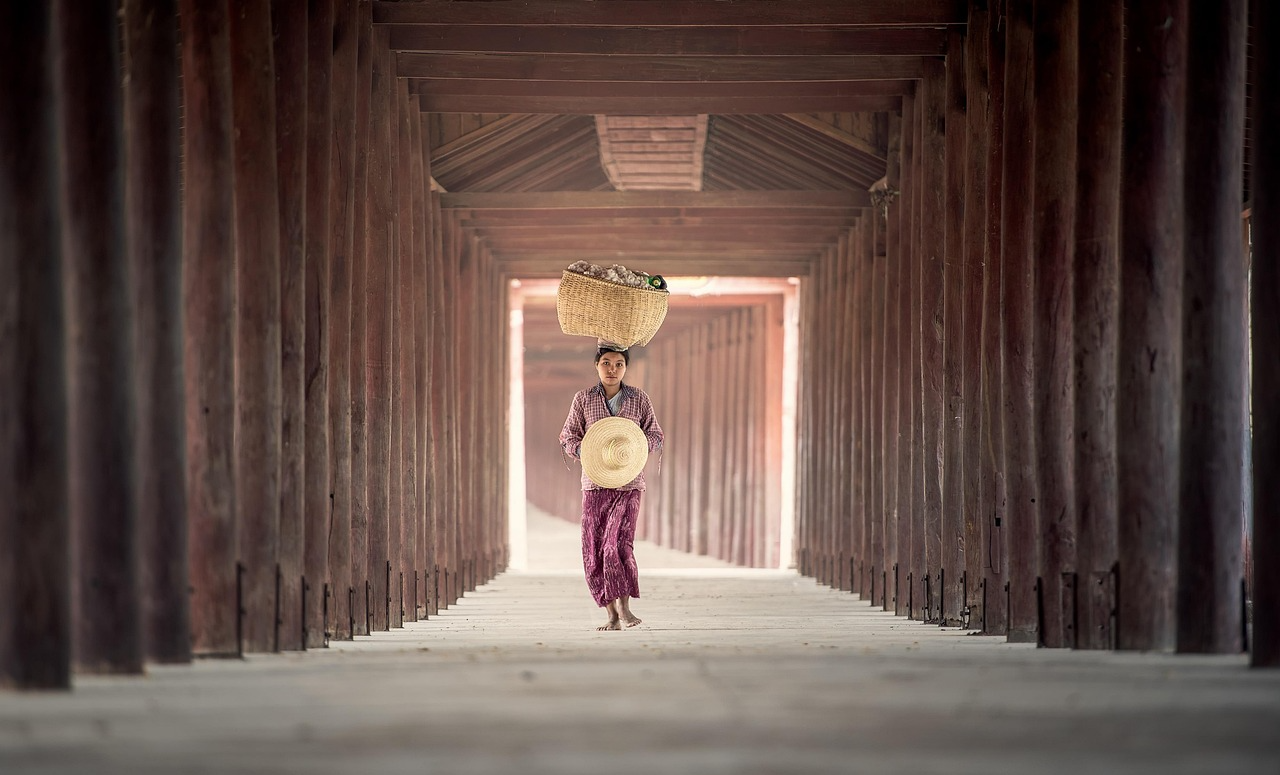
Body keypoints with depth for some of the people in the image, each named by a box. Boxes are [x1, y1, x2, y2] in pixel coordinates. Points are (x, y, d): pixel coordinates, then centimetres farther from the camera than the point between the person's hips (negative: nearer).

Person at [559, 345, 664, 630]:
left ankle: (624, 606, -6)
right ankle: (612, 616, 8)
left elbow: (656, 436, 10)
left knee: (617, 542, -19)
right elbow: (568, 437, 9)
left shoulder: (639, 398, 5)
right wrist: (584, 451, -12)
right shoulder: (584, 399, 6)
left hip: (629, 482, -2)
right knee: (594, 551, -1)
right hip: (595, 484, 2)